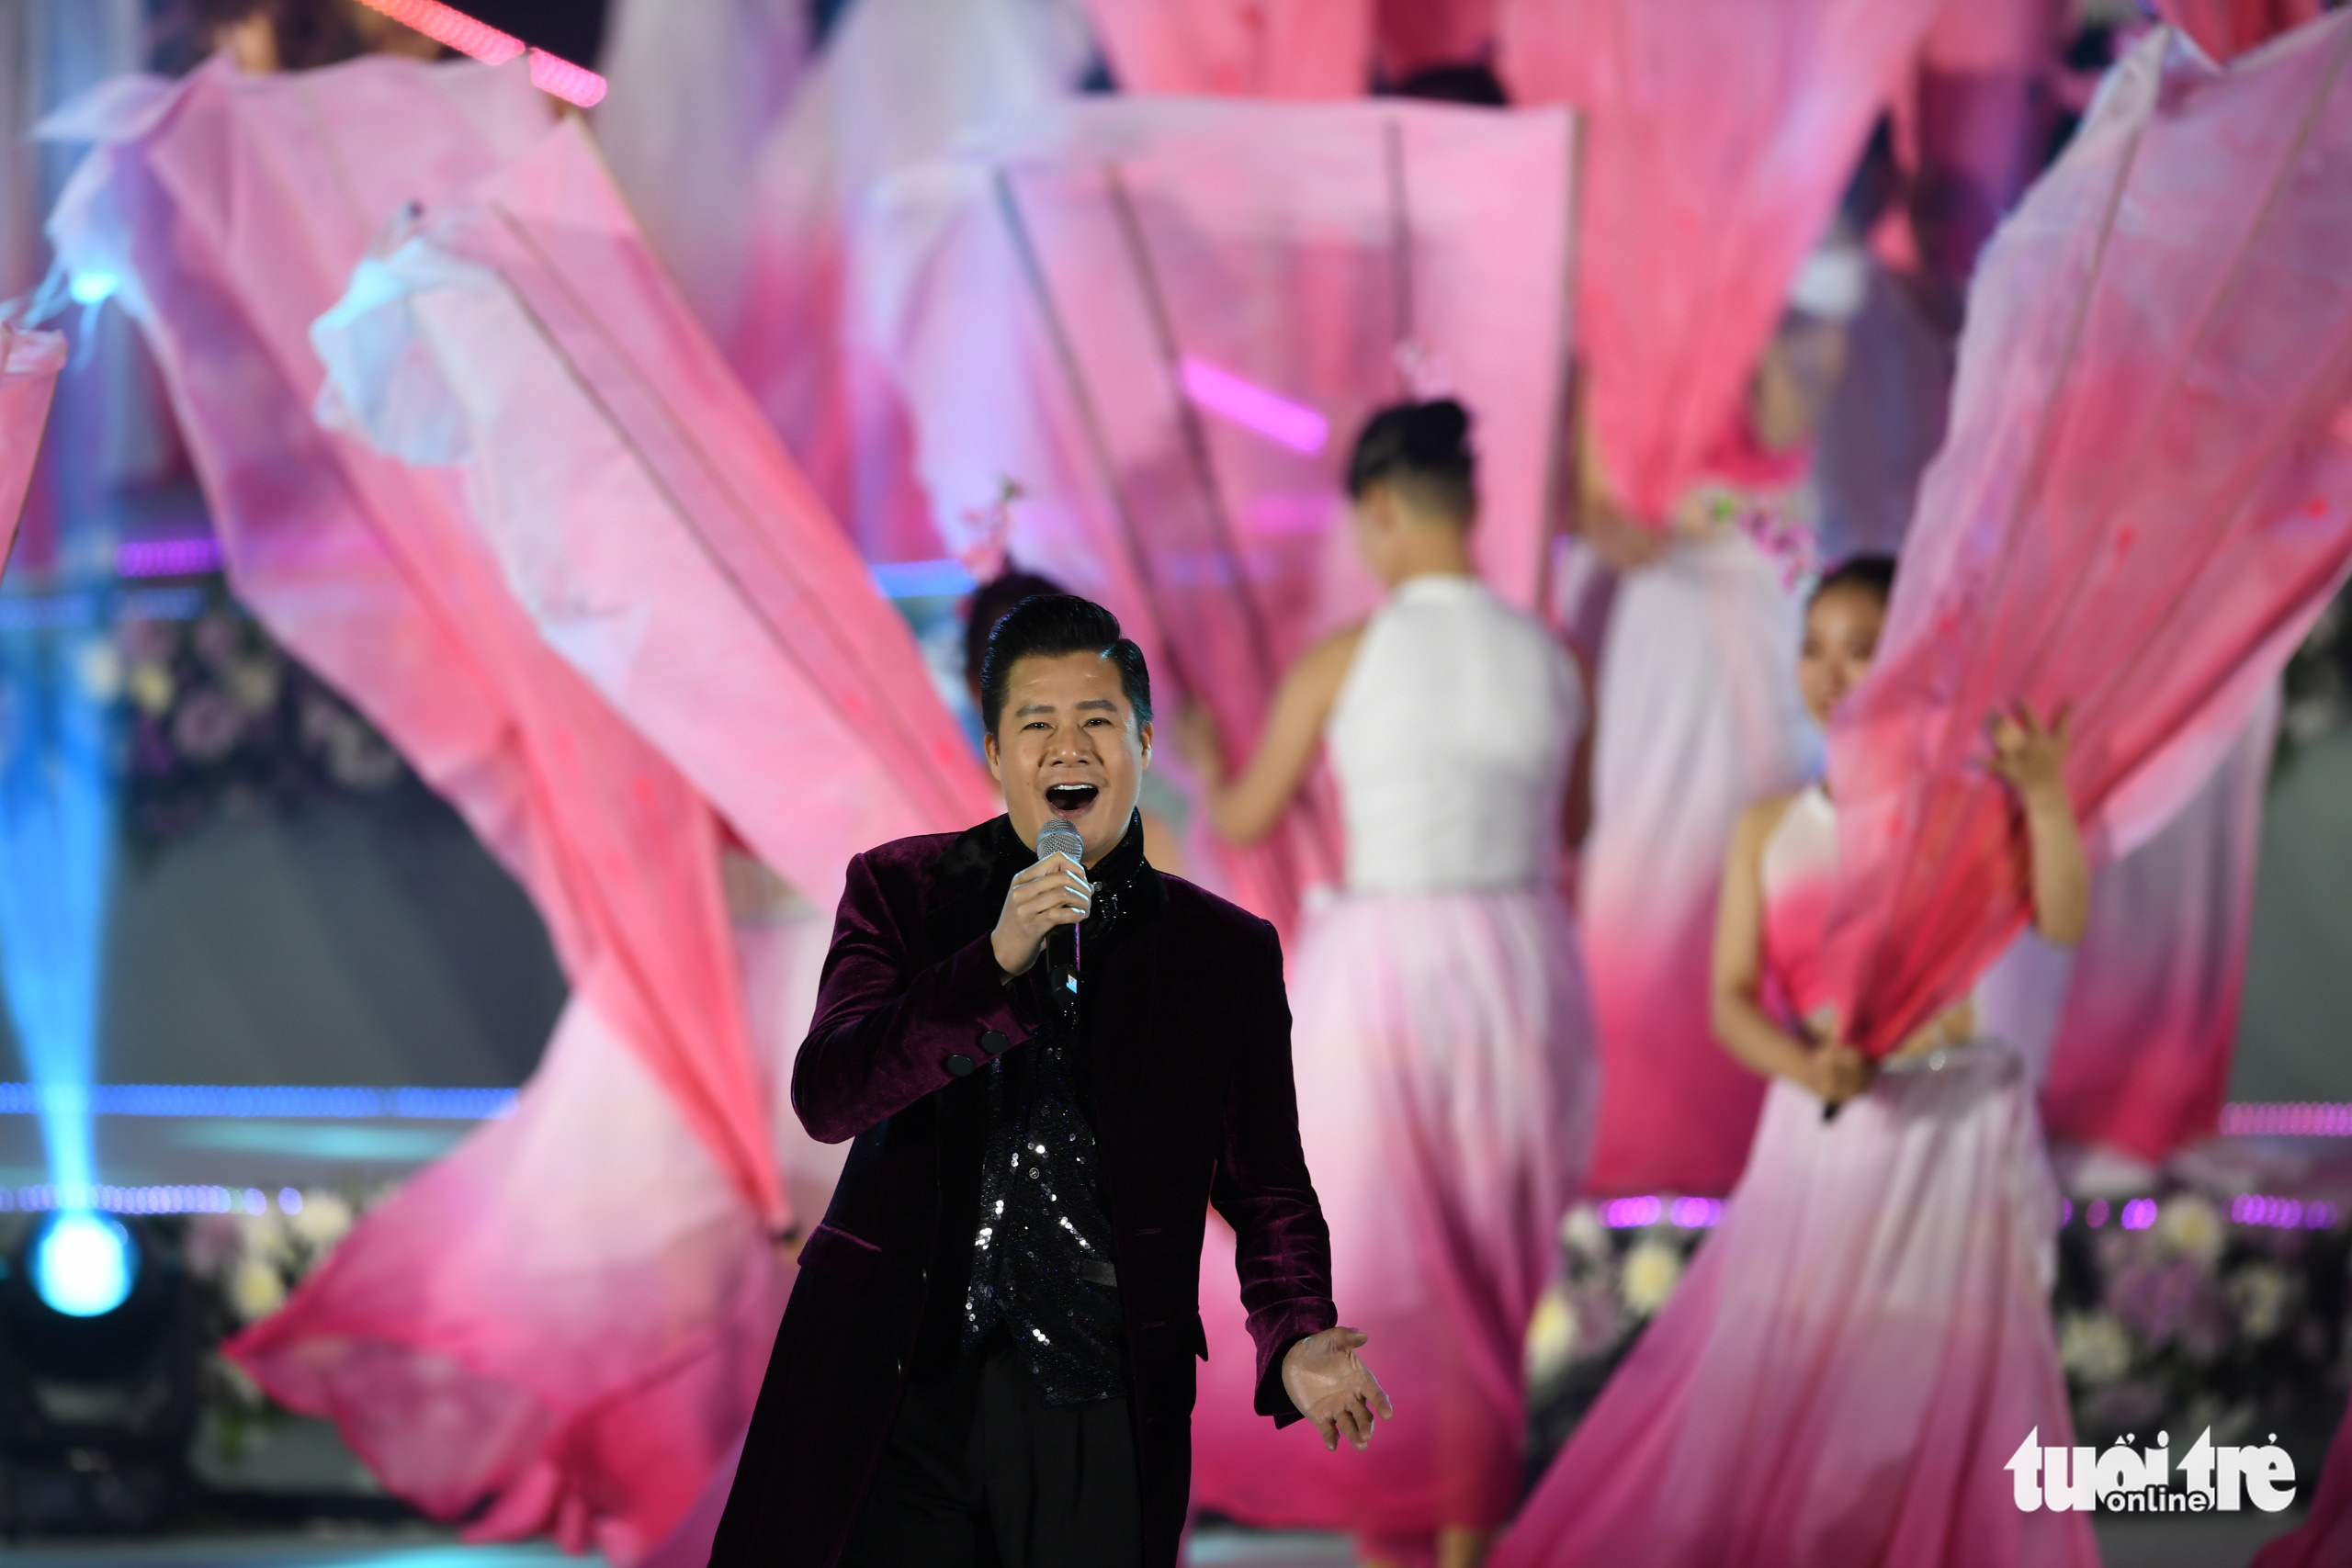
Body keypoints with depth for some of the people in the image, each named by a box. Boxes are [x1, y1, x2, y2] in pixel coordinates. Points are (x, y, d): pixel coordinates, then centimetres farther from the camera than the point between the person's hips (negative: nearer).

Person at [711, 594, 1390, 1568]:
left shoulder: (1226, 955, 10)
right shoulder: (902, 891, 8)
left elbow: (1265, 1187, 11)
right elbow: (825, 1096, -6)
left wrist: (1296, 1343, -9)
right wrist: (997, 960, -18)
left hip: (1096, 1413, 1)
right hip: (898, 1395, -1)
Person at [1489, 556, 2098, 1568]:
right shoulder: (1770, 830, 9)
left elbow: (2062, 924, -13)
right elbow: (1733, 1000, 2)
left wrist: (2047, 798, -28)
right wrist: (1805, 1066, -19)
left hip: (1955, 1137, -2)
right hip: (1820, 1138, 2)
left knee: (1940, 1401, -3)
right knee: (1767, 1397, -2)